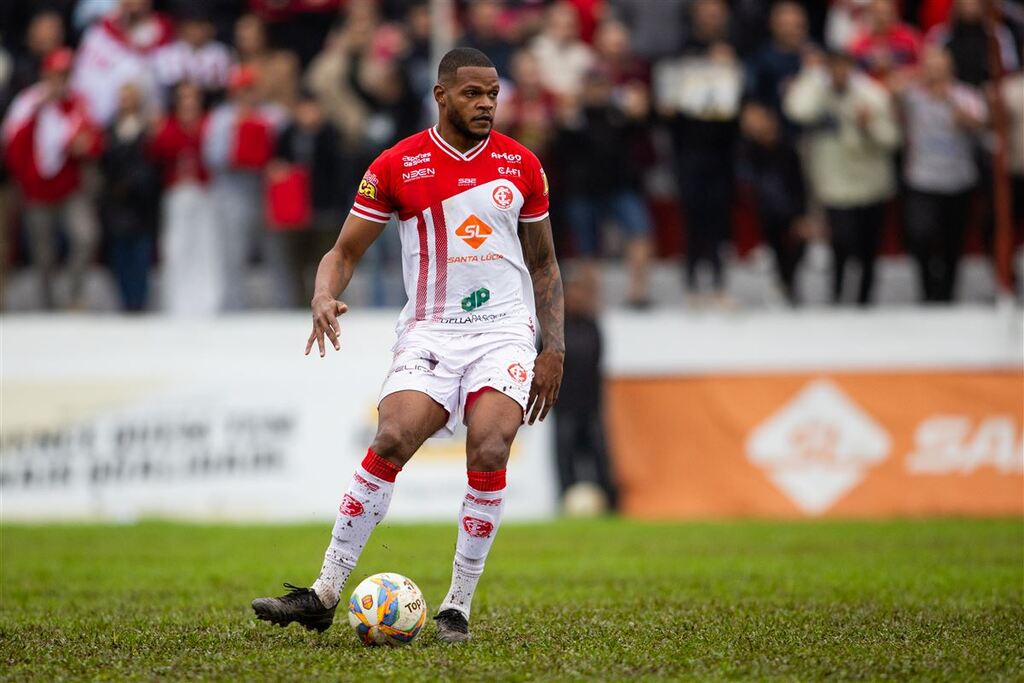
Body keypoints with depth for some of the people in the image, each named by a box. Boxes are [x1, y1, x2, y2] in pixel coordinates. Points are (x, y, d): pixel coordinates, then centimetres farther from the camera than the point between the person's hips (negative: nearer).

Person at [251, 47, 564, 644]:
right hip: (429, 332, -1)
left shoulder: (521, 165, 7)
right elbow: (346, 250, 6)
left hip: (505, 332, 1)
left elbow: (544, 263, 17)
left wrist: (554, 349, 9)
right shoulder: (398, 165, 1)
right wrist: (326, 296, -15)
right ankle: (325, 595, -13)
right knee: (390, 442, -21)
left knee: (489, 453, -21)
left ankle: (459, 607, -9)